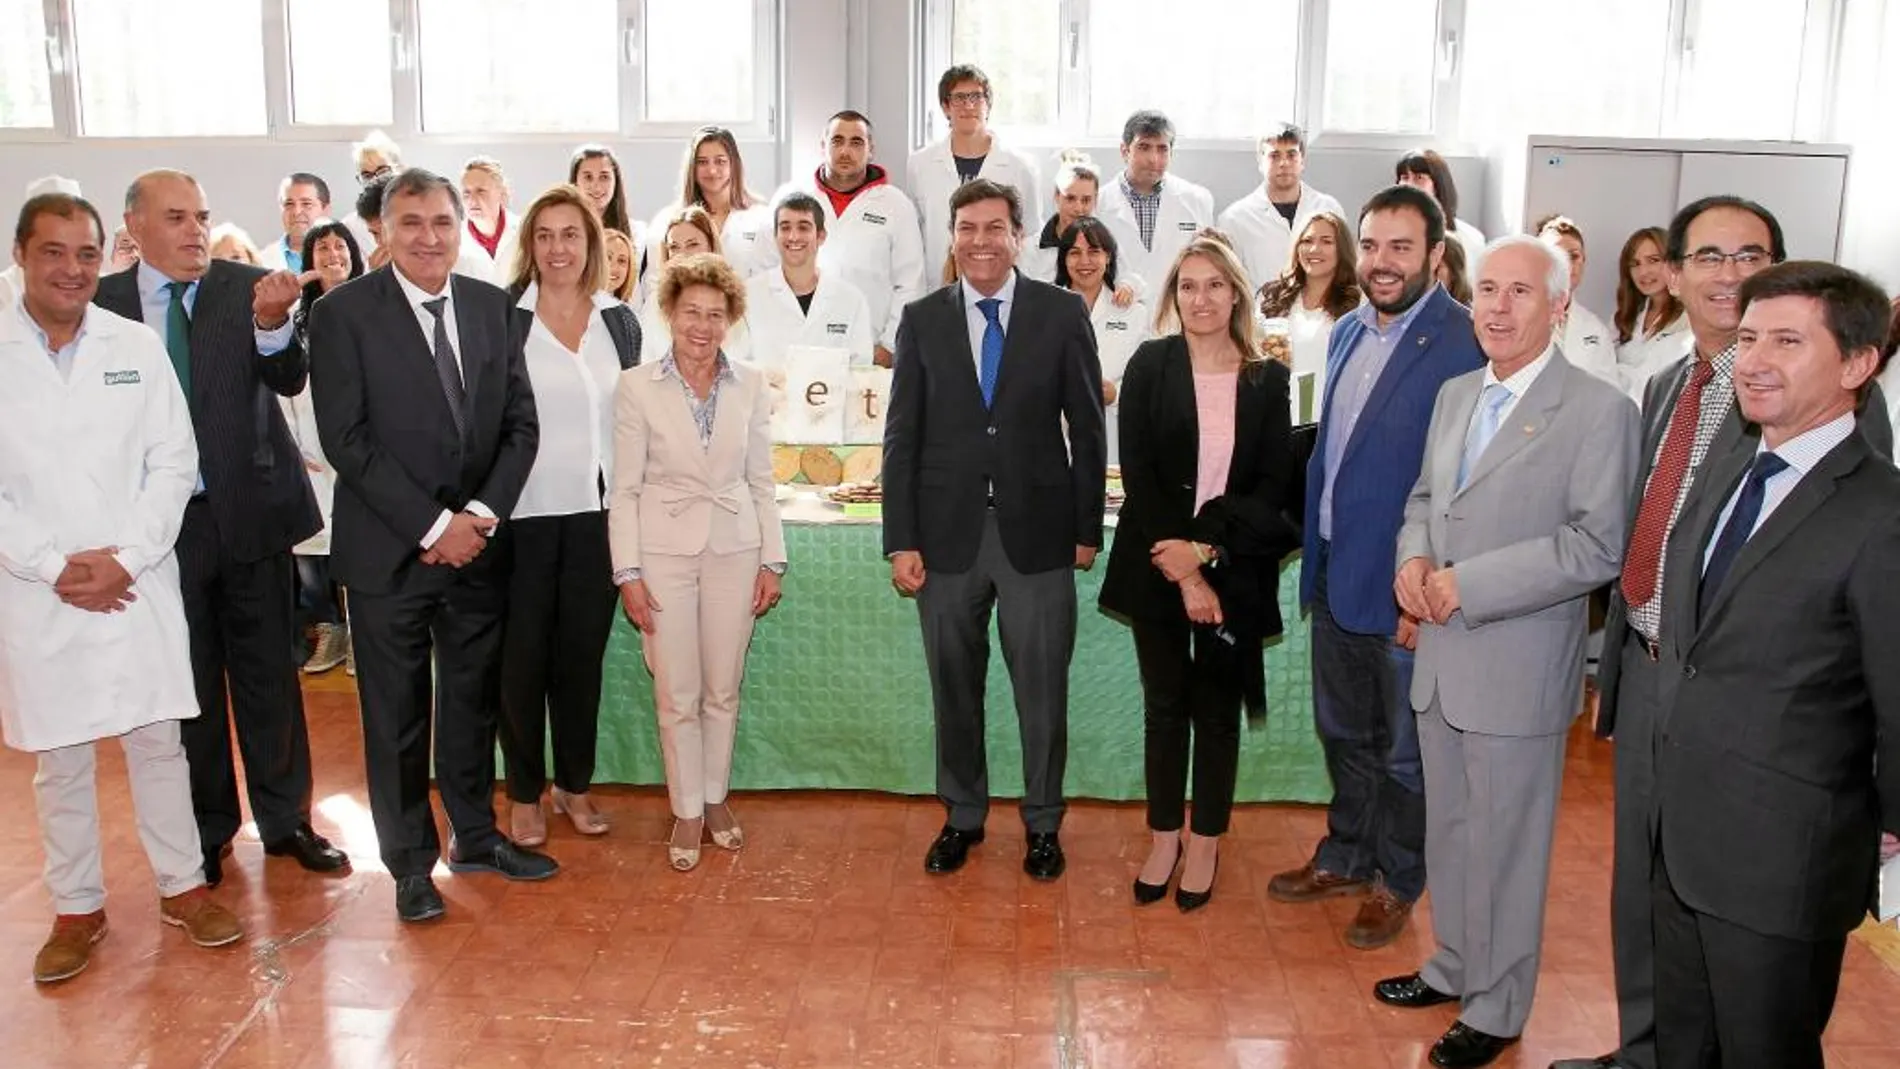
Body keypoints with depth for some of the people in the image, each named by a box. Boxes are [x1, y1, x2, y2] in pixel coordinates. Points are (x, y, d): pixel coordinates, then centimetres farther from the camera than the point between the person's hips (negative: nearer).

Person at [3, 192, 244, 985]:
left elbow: (173, 463, 1)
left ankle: (183, 886, 24)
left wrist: (126, 558, -9)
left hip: (138, 584, 1)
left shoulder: (137, 347, 2)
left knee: (157, 742, 9)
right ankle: (76, 909, 24)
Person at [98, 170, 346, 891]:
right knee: (188, 684, 13)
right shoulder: (103, 304, -1)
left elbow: (289, 380, -16)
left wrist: (271, 322, -36)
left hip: (250, 512, -1)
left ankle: (285, 818, 25)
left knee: (268, 674, 10)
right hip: (160, 522, 1)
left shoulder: (249, 289, -3)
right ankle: (207, 827, 29)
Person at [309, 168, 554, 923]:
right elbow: (347, 438, -13)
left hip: (477, 543, 4)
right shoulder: (343, 312, -8)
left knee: (474, 701, 16)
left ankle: (476, 837, 33)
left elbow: (520, 422, 4)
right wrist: (433, 525, -16)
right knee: (397, 715, 8)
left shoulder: (493, 307, 5)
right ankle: (411, 863, 24)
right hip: (390, 550, -4)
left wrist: (482, 514, -9)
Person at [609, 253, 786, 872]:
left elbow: (761, 481, 7)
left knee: (724, 689, 11)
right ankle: (687, 812, 21)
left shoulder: (750, 387, 2)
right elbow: (625, 488, -3)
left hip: (734, 550, 2)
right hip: (665, 552, -2)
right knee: (677, 694, 5)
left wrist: (772, 561, 3)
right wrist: (628, 572, -7)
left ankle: (716, 797, 29)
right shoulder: (637, 388, -4)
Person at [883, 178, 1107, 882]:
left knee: (1043, 690, 7)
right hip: (948, 532, 2)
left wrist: (1088, 528, 1)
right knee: (955, 689, 12)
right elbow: (902, 435, 3)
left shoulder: (1062, 314, 0)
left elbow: (1087, 428, 3)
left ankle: (1043, 823, 25)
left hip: (1037, 532, -1)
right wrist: (901, 541, -2)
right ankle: (963, 817, 30)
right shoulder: (922, 319, 4)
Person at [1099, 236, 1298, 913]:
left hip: (1235, 569, 0)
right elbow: (1137, 472, -7)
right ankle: (1165, 837, 26)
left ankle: (1206, 844, 25)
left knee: (1218, 706, 10)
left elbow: (1273, 486, -3)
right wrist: (1182, 571, -13)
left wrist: (1203, 548, -15)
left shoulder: (1267, 379, 0)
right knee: (1164, 703, 10)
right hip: (1157, 567, 0)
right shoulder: (1150, 366, -2)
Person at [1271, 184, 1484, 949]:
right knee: (1343, 733, 21)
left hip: (1405, 585, -7)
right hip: (1336, 571, 7)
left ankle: (1398, 880, 31)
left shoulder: (1465, 343, -18)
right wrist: (1314, 555, 12)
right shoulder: (1348, 333, 7)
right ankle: (1346, 857, 39)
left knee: (1405, 747, 12)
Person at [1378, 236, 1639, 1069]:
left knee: (1504, 845, 7)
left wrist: (1468, 583, -20)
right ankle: (1453, 968, 40)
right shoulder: (1455, 395, 10)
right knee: (1447, 831, 20)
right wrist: (1413, 558, -3)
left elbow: (1598, 546, -18)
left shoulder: (1598, 408, -13)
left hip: (1517, 671, -7)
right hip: (1440, 660, 7)